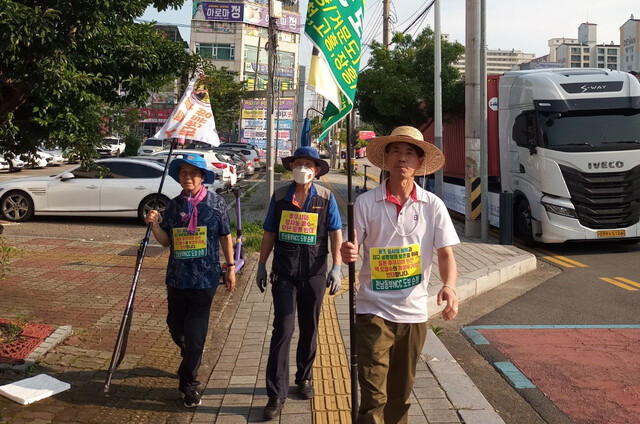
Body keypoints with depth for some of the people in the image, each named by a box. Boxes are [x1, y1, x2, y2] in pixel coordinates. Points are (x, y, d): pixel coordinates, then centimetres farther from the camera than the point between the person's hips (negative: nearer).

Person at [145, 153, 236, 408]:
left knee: (195, 332, -2)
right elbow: (165, 241, 8)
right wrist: (154, 224, -10)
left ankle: (189, 383, 14)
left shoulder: (216, 203, -5)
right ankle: (191, 358, 47)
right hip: (177, 277, 4)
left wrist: (231, 267, 2)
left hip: (204, 278, -4)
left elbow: (225, 236, 2)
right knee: (175, 327, 15)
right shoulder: (174, 205, 4)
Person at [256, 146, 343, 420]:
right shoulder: (280, 197, 3)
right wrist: (261, 266, 9)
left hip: (314, 274, 0)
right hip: (284, 274, 0)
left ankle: (304, 377, 34)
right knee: (283, 329, -4)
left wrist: (337, 268, -6)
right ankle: (276, 394, 3)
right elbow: (269, 233, 9)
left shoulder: (326, 198, 0)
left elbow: (335, 234, 0)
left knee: (309, 329, 14)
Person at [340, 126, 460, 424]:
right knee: (373, 394, -6)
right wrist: (348, 254, -28)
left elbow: (445, 254, -3)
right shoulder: (366, 203, -5)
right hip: (373, 310, -2)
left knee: (401, 393, 17)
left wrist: (449, 286, -23)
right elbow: (353, 252, -4)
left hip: (413, 312, 2)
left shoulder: (432, 206, -1)